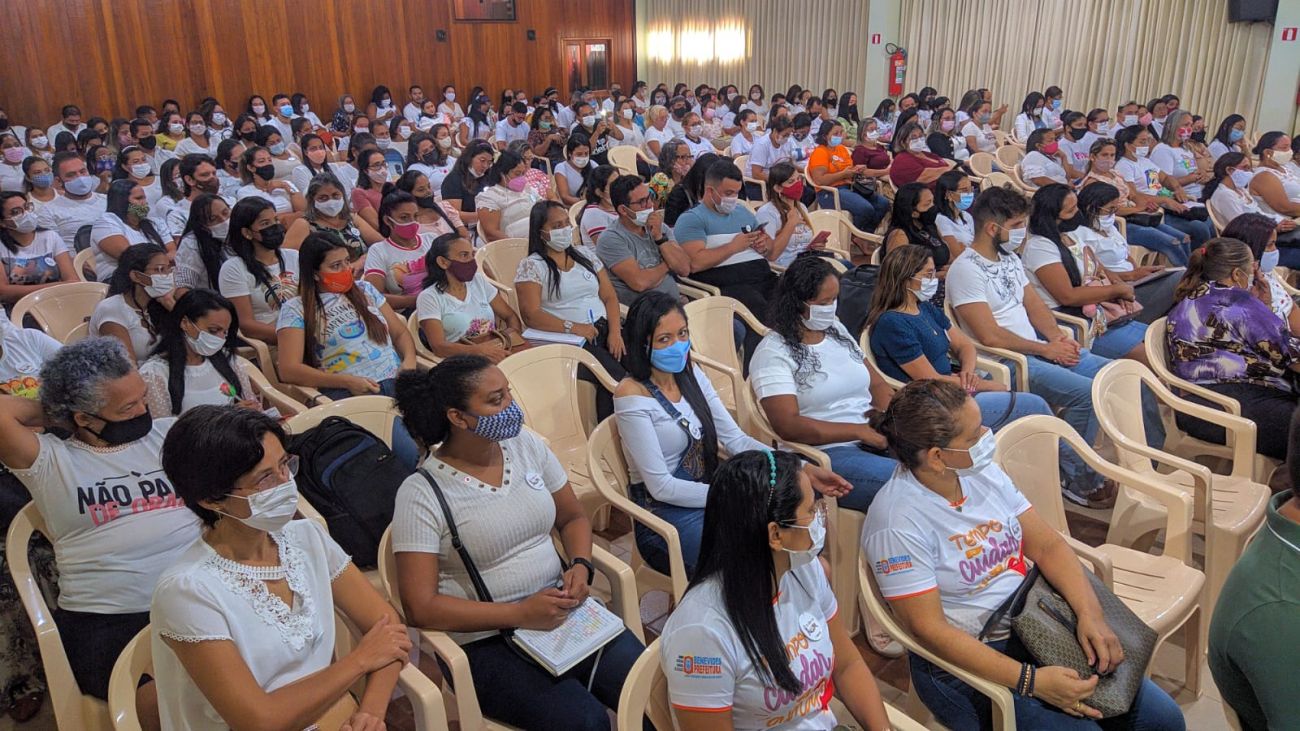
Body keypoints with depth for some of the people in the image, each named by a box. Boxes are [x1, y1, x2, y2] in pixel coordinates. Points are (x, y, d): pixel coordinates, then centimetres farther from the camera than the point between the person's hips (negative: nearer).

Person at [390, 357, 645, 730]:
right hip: (485, 641, -5)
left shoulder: (527, 445, 2)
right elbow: (421, 608, -15)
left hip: (560, 611, 5)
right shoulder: (421, 494, -13)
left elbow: (573, 518, 15)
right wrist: (520, 614, -21)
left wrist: (581, 566, -7)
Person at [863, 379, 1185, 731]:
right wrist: (1032, 680, -25)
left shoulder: (983, 472, -1)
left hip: (1037, 628, 7)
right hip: (967, 663, -6)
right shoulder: (897, 524, -23)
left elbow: (1048, 546, 3)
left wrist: (1090, 614, -13)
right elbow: (929, 630, -23)